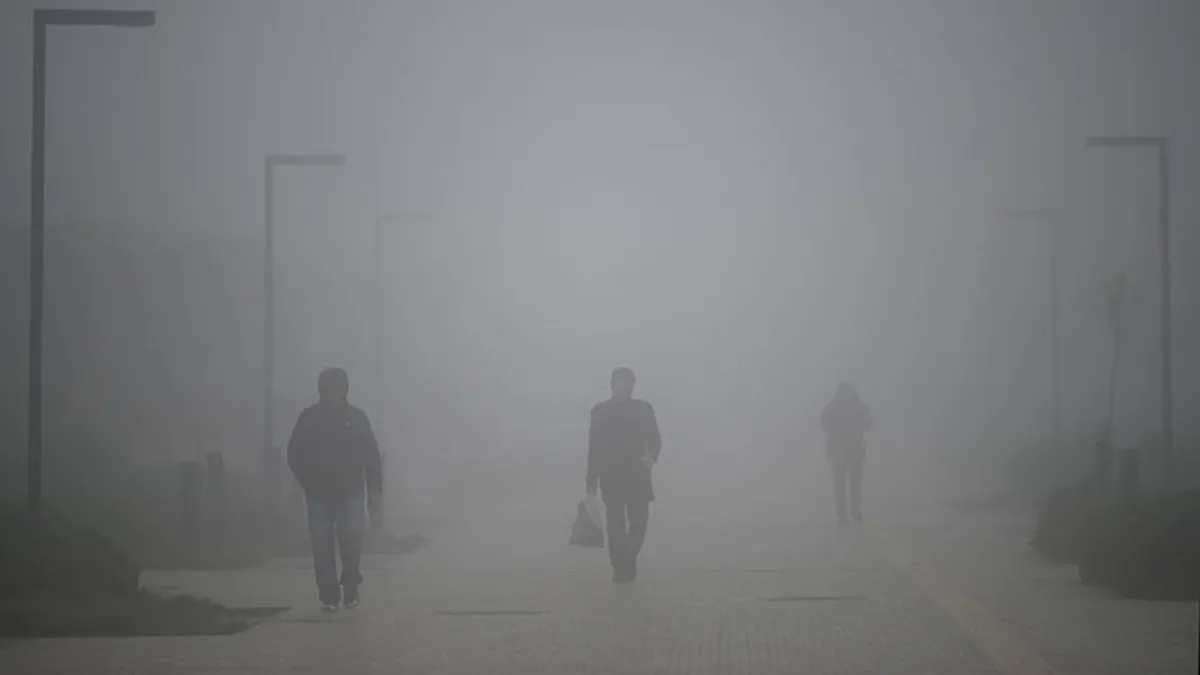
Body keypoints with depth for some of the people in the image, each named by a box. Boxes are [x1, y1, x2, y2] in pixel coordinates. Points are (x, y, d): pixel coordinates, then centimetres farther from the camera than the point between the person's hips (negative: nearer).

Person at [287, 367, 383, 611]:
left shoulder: (356, 417, 4)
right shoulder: (309, 418, 3)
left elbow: (371, 456, 4)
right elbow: (295, 455, 5)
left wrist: (375, 490, -2)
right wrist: (308, 482, -8)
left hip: (350, 493, 0)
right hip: (319, 495, 1)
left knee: (352, 544, -8)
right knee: (322, 547, -2)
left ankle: (350, 591, 11)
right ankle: (329, 596, 6)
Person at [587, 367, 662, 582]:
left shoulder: (643, 409, 7)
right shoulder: (600, 411, 5)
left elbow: (654, 437, 4)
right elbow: (594, 448, 4)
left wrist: (651, 455, -21)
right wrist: (592, 482, 0)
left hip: (637, 476, 1)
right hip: (611, 478, -1)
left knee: (639, 522, -1)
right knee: (616, 525, -2)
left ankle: (628, 561, 22)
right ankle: (620, 568, 4)